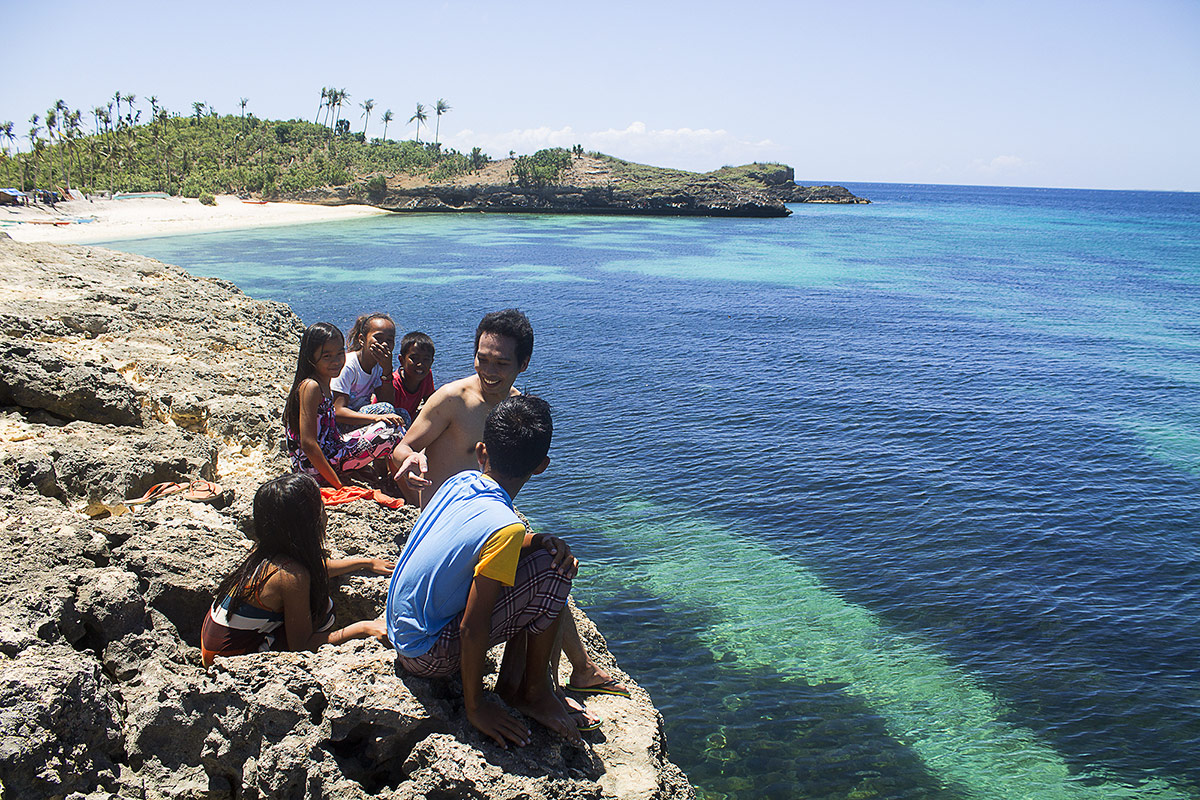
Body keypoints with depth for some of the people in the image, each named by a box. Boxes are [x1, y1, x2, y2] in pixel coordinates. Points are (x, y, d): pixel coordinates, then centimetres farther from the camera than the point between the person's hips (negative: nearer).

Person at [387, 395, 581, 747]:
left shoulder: (460, 481, -5)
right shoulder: (503, 528, -26)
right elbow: (471, 630, -25)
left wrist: (540, 541, -5)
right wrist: (475, 707, -13)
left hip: (402, 627, 8)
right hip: (429, 655, -8)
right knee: (552, 570, -16)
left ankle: (511, 682, 15)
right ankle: (535, 693, 1)